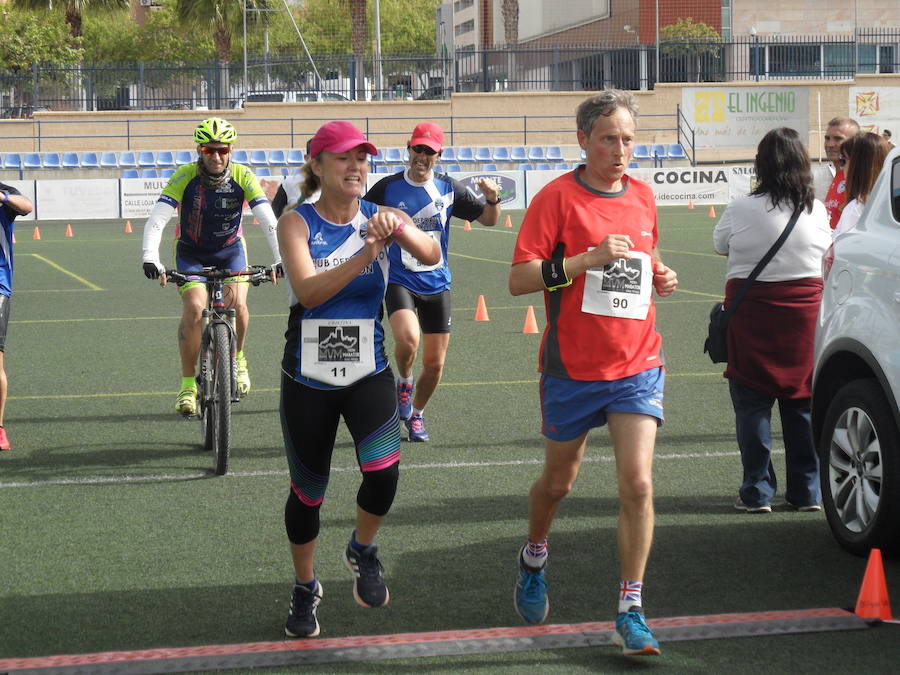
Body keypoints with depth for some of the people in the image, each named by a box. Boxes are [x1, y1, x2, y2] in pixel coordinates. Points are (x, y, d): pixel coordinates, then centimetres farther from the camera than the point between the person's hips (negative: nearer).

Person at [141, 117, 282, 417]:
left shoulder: (243, 177, -20)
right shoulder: (185, 176, -23)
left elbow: (268, 220, -25)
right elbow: (157, 218, -30)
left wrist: (280, 259, -39)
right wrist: (150, 258, -44)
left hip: (230, 249, 1)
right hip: (191, 251, -1)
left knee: (237, 304, -21)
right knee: (194, 307, -22)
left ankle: (237, 357, 11)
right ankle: (188, 385, -10)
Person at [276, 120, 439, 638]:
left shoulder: (381, 217, -3)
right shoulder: (297, 223, -8)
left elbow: (431, 255, -20)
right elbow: (308, 291, -23)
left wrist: (399, 229, -40)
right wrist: (367, 255, -35)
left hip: (369, 373, 1)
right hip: (308, 379, 0)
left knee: (384, 470, -20)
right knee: (308, 491, 10)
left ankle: (363, 551, 12)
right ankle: (306, 588, 34)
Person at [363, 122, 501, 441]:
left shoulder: (449, 189, 2)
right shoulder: (388, 187, -4)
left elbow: (487, 219, 8)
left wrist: (493, 199, -13)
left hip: (437, 283, 3)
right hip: (399, 280, -3)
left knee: (434, 362, 6)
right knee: (407, 339, -29)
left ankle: (416, 414, 31)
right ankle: (404, 382, 4)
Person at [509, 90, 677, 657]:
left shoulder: (643, 196, 7)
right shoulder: (558, 196, -9)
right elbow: (519, 279, -15)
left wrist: (660, 279, 3)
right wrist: (590, 258, -25)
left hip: (637, 365, 3)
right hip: (572, 368, -3)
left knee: (638, 484, -10)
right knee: (558, 481, 15)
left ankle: (631, 610, -2)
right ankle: (534, 560, 45)